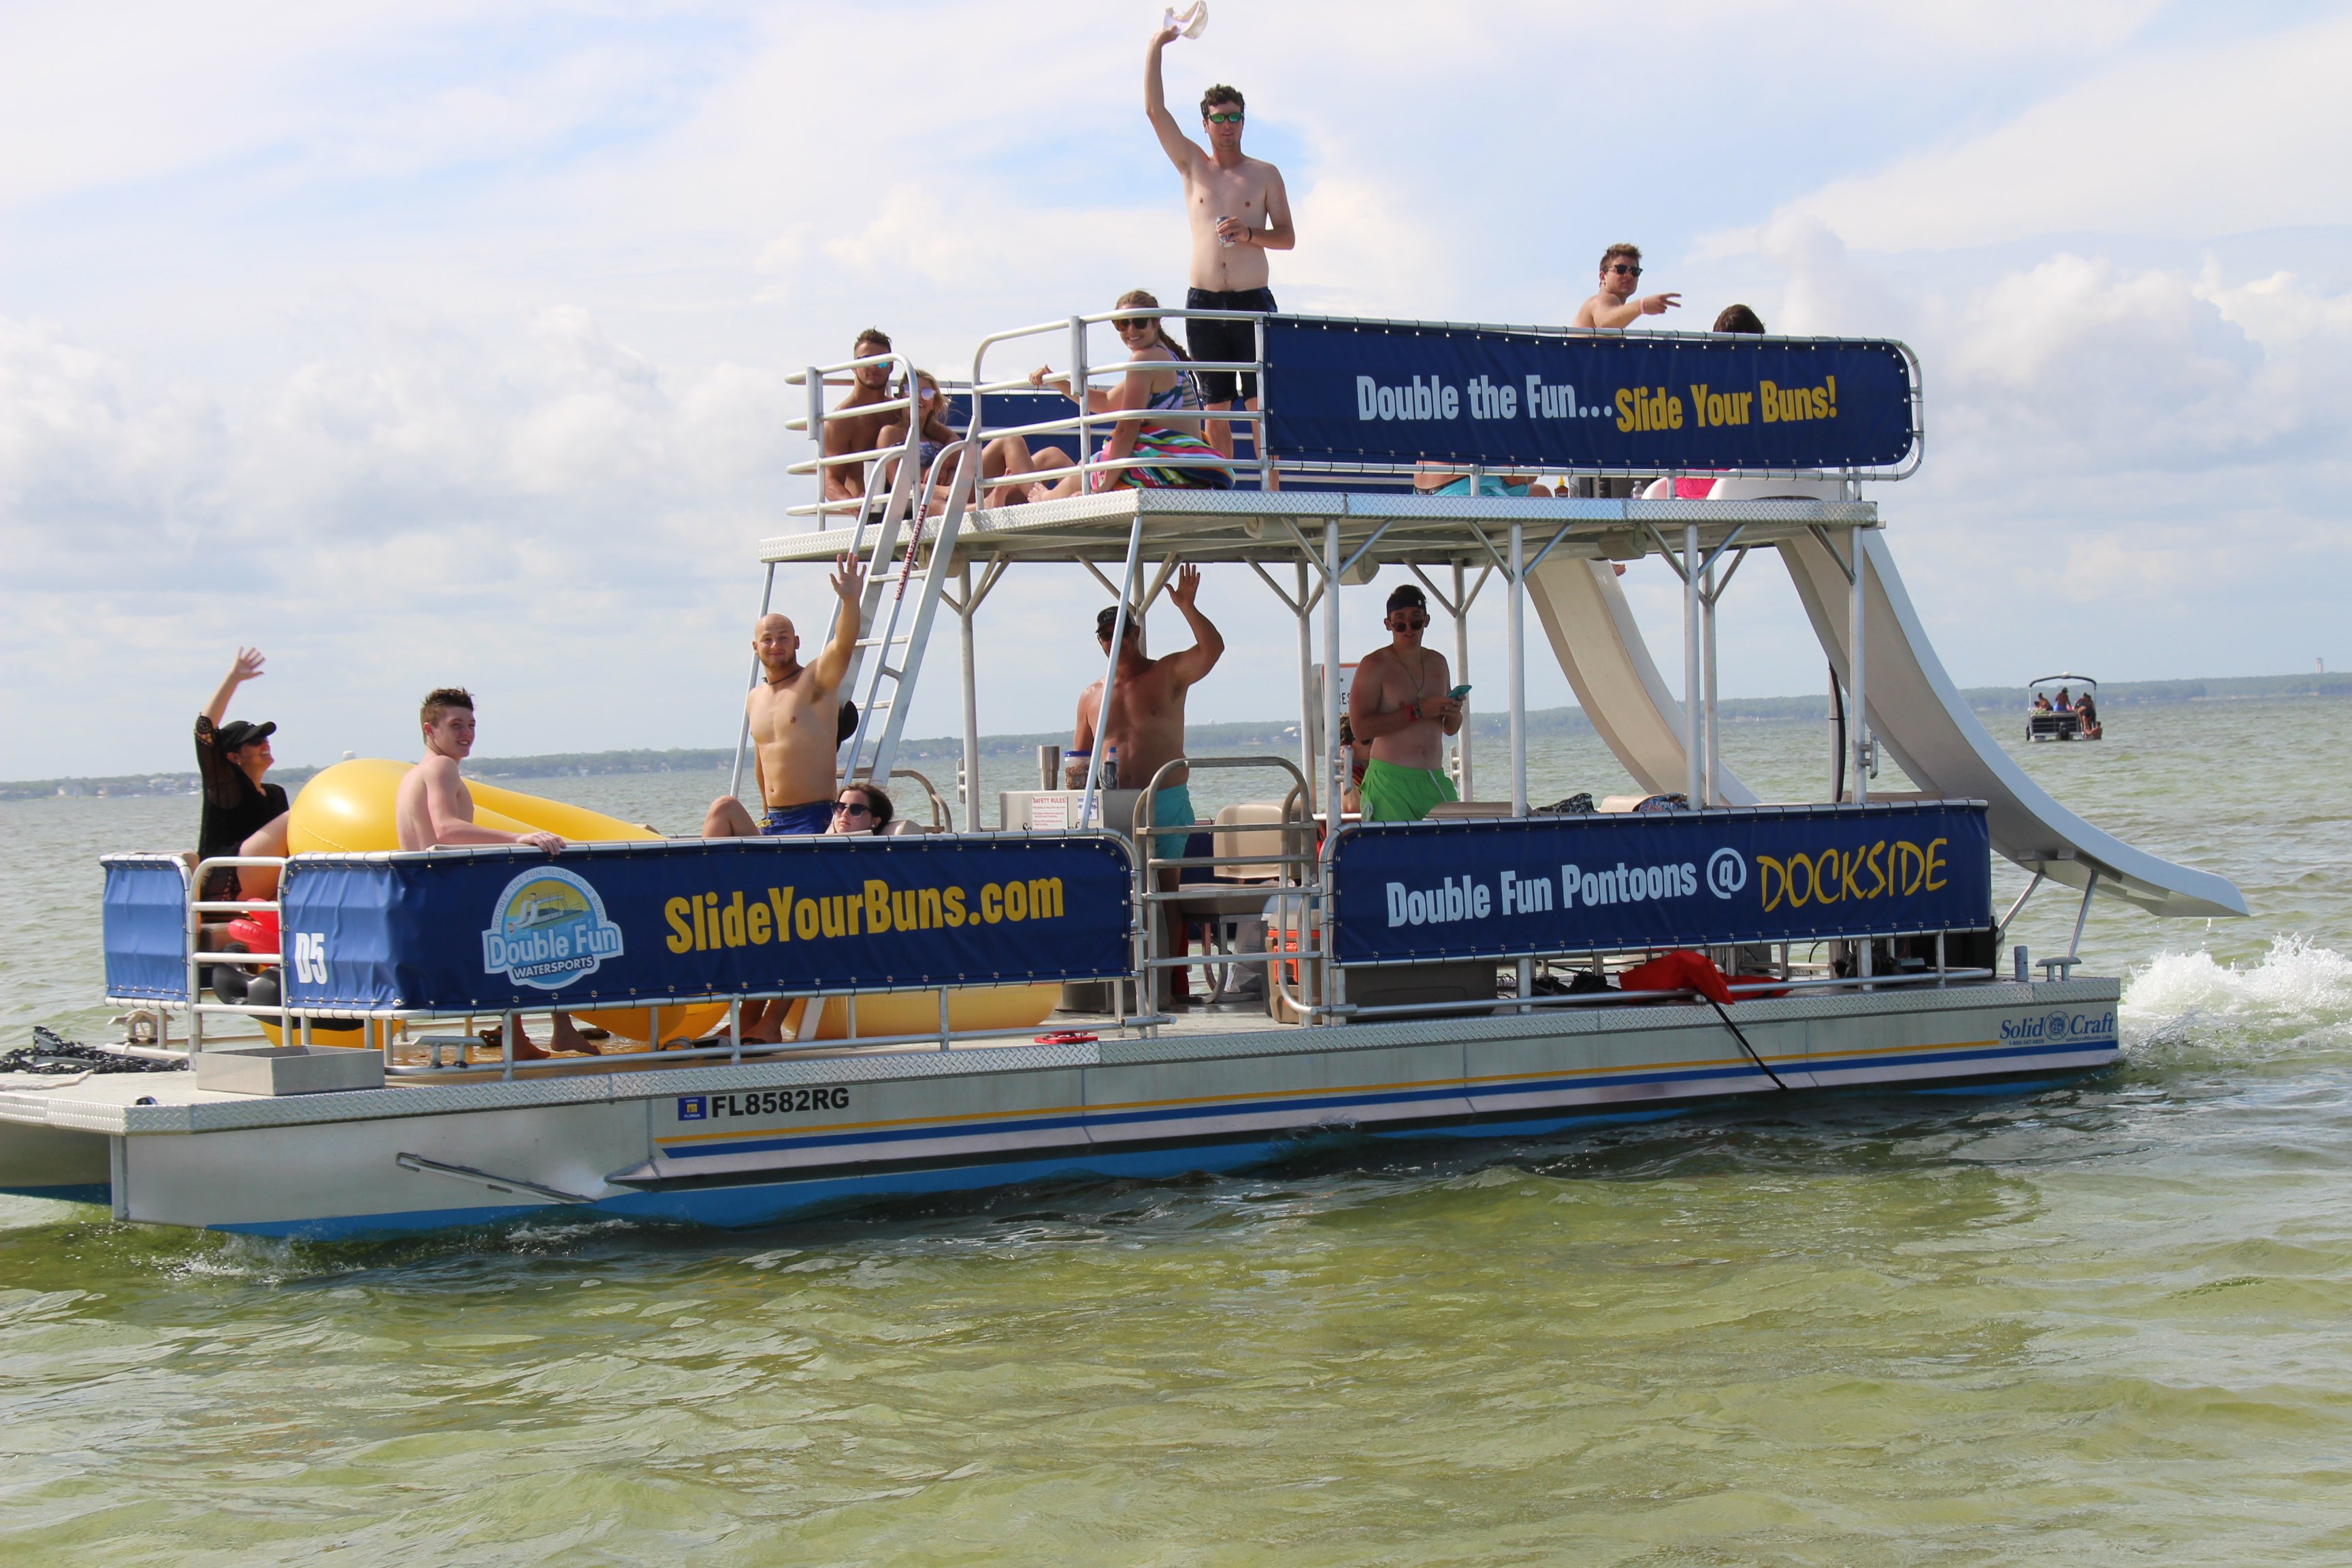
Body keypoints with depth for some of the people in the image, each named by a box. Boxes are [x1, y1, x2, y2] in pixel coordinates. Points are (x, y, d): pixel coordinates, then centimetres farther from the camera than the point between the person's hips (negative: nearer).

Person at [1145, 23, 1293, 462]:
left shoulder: (1265, 174, 9)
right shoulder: (1193, 166, 11)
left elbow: (1288, 237, 6)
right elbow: (1155, 110, 4)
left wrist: (1250, 234, -13)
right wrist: (1156, 48, 2)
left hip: (1253, 301, -1)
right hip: (1204, 304, 1)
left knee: (1261, 405, -8)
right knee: (1216, 408, -1)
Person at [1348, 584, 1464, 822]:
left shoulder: (1438, 662, 17)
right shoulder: (1374, 665, -3)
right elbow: (1360, 729, -14)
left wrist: (1454, 714, 0)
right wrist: (1417, 712, -16)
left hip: (1435, 782, 5)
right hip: (1391, 782, -5)